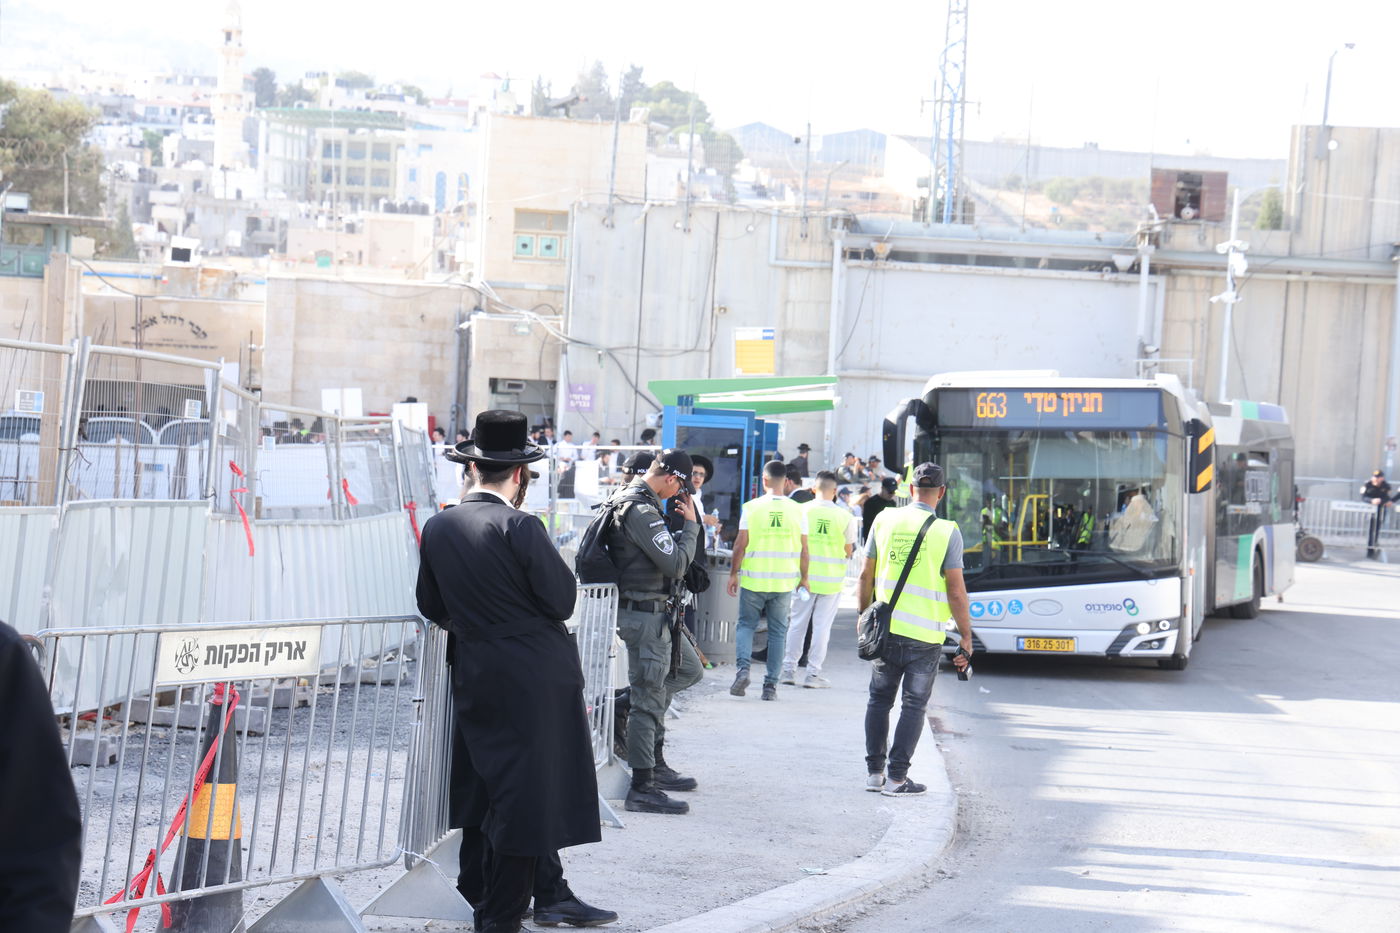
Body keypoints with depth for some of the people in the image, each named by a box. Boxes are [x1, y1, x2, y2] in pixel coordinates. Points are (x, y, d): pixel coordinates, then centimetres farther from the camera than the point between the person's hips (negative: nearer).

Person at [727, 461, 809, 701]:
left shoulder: (751, 507, -5)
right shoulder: (797, 511, 0)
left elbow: (741, 544, -5)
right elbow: (803, 549, 2)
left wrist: (734, 573, 5)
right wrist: (803, 577, 15)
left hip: (754, 580, -1)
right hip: (785, 581, 1)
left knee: (746, 625, 11)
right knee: (778, 631, 9)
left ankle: (742, 668, -11)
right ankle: (771, 684, 8)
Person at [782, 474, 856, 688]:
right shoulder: (844, 516, -6)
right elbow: (848, 550, 0)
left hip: (805, 575, 1)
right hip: (832, 578, -1)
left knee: (797, 623, 10)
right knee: (822, 626, 5)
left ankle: (789, 669, 12)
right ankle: (813, 673, 5)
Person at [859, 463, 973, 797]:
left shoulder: (884, 520, 1)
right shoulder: (946, 532, -9)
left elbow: (866, 576, 7)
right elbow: (956, 591, -8)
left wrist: (864, 615, 22)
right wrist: (966, 637, -1)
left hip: (885, 628, 3)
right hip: (924, 633, -3)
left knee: (879, 699, 15)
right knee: (914, 705, 4)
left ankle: (874, 771, 16)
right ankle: (897, 777, 1)